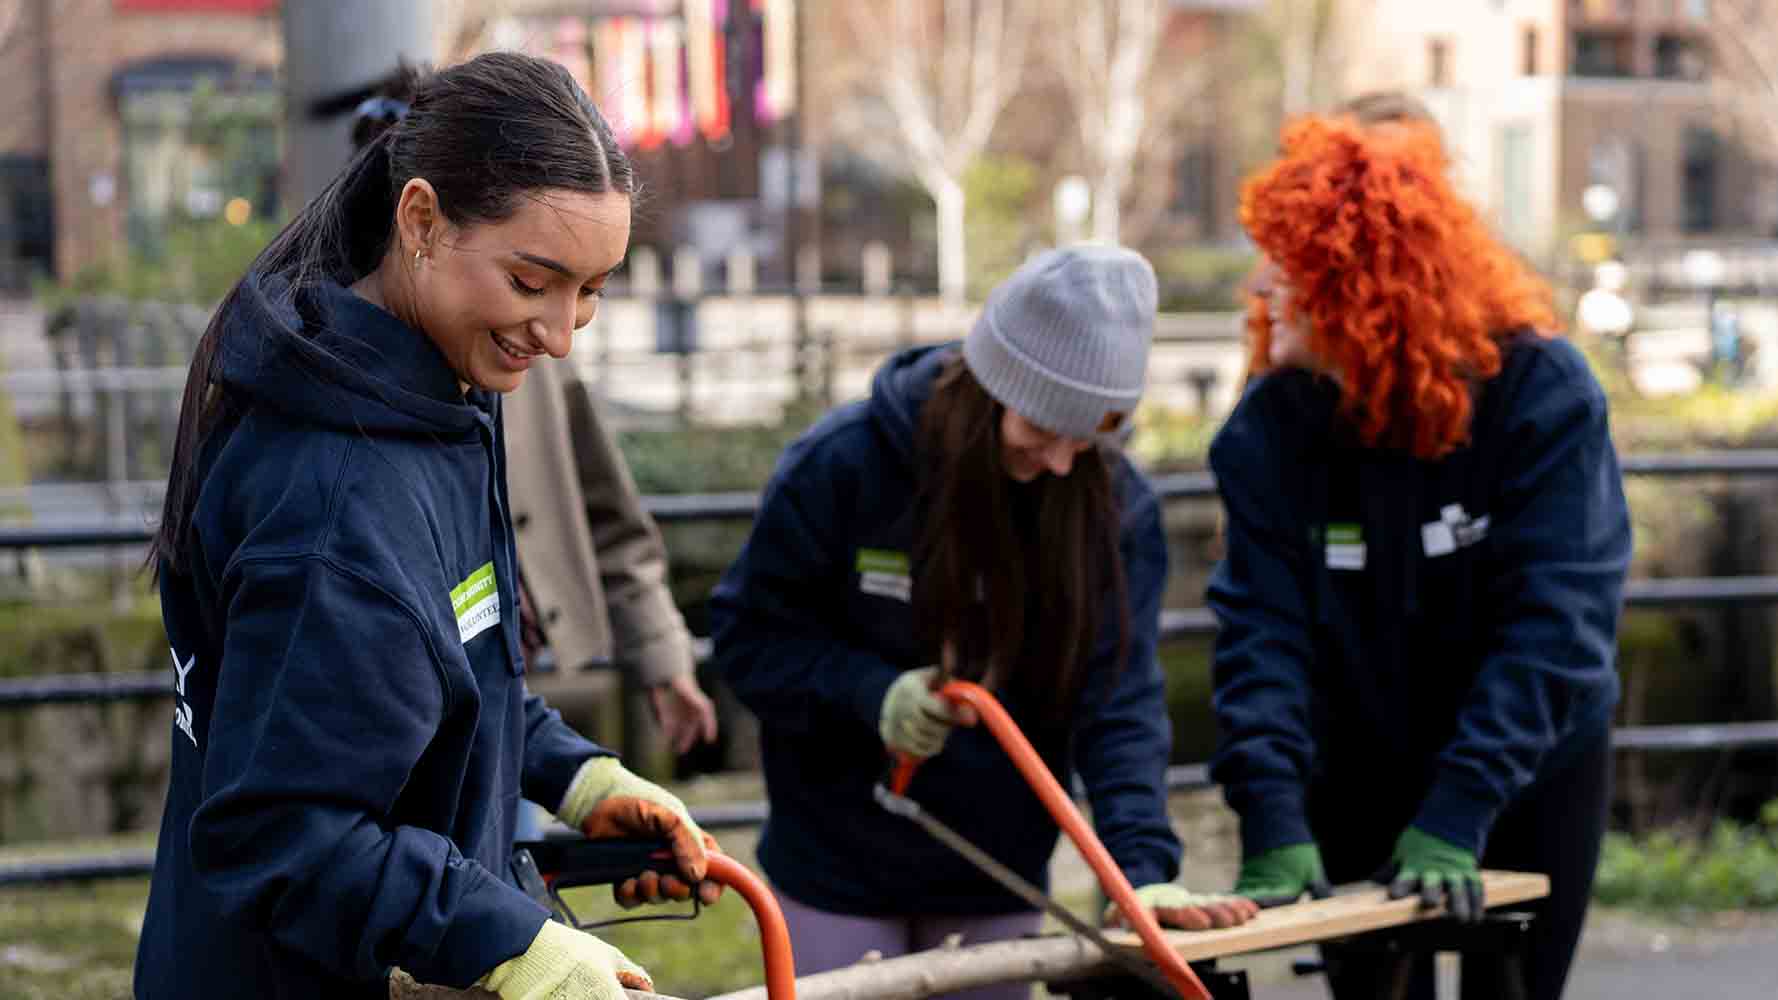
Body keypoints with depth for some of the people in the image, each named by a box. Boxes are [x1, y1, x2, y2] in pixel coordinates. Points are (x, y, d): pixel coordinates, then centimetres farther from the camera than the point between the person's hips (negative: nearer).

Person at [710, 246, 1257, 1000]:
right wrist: (871, 695, -25)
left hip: (997, 881, 2)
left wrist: (1143, 865, -27)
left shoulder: (1114, 504, -10)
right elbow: (751, 636, -8)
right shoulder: (841, 464, -16)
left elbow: (1120, 699, -14)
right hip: (840, 870, -2)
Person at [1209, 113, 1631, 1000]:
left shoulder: (1543, 391, -21)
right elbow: (1262, 624, -19)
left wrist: (1456, 812, -34)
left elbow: (1554, 619, -26)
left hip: (1532, 769, -2)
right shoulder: (1272, 422, -14)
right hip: (1359, 779, 2)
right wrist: (1272, 815, -33)